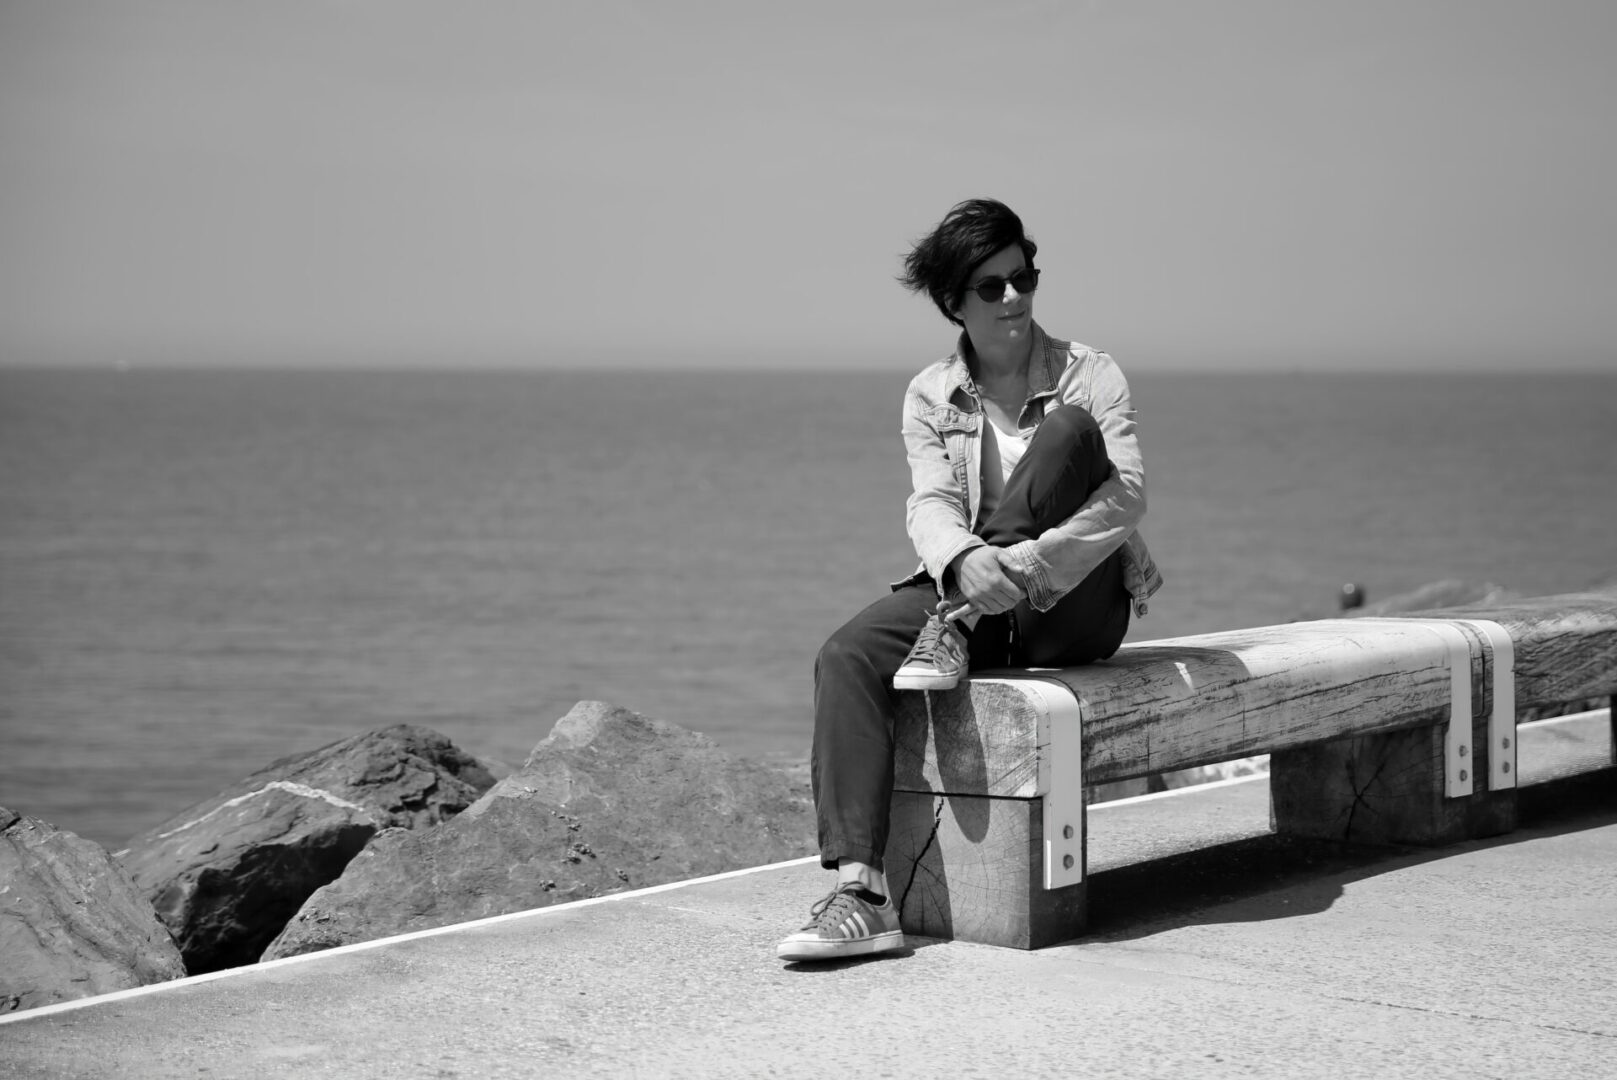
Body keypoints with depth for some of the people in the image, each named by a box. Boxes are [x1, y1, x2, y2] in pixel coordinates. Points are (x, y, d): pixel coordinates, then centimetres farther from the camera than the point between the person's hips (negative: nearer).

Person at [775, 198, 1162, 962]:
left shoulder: (1087, 375, -1)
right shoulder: (930, 396, 7)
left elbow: (1127, 495, -14)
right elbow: (931, 505, -7)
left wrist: (1027, 561, -30)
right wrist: (966, 565, -33)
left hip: (1074, 604, -2)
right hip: (968, 586, 3)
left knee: (1067, 430, -26)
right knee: (846, 659, -26)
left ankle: (958, 629, -25)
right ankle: (859, 893, -35)